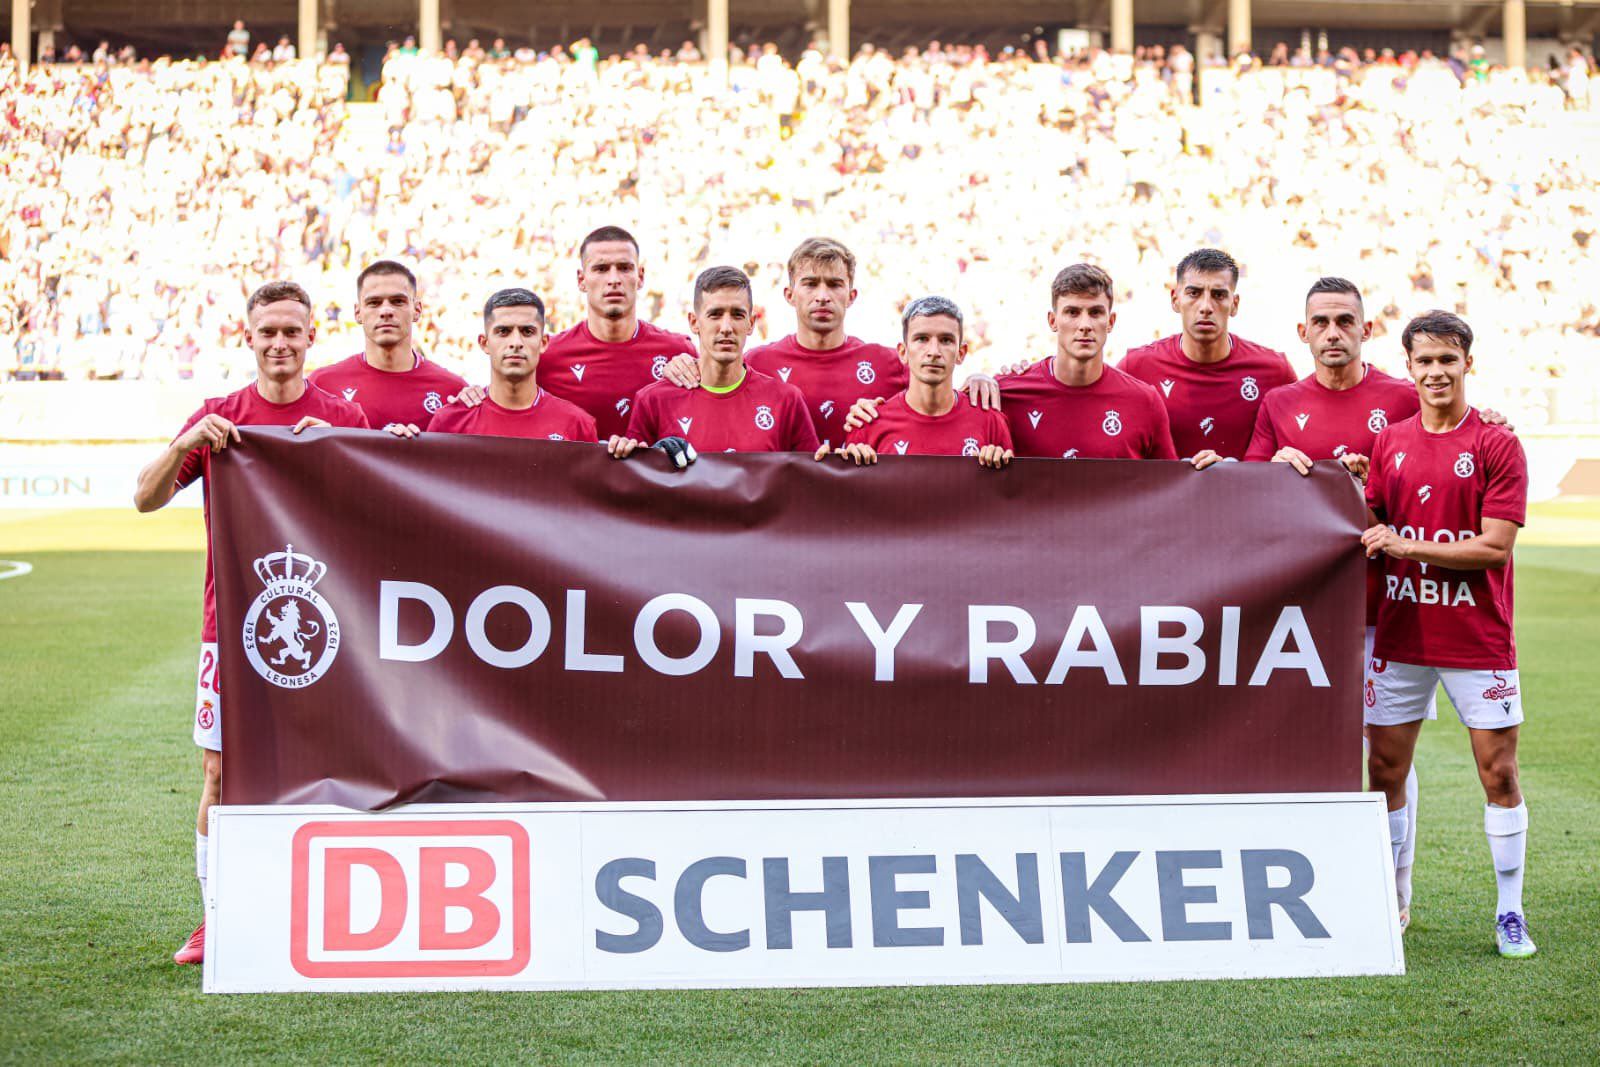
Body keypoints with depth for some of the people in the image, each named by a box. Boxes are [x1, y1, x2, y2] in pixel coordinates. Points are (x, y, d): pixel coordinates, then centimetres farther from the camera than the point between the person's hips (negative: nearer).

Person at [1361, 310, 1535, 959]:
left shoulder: (1497, 446, -5)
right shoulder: (1390, 443, 8)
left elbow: (1496, 546, -12)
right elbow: (1371, 523, 15)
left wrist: (1408, 546, -15)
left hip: (1478, 639, -4)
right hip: (1400, 633, 4)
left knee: (1498, 772, -1)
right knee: (1385, 769, 5)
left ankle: (1510, 912, 9)